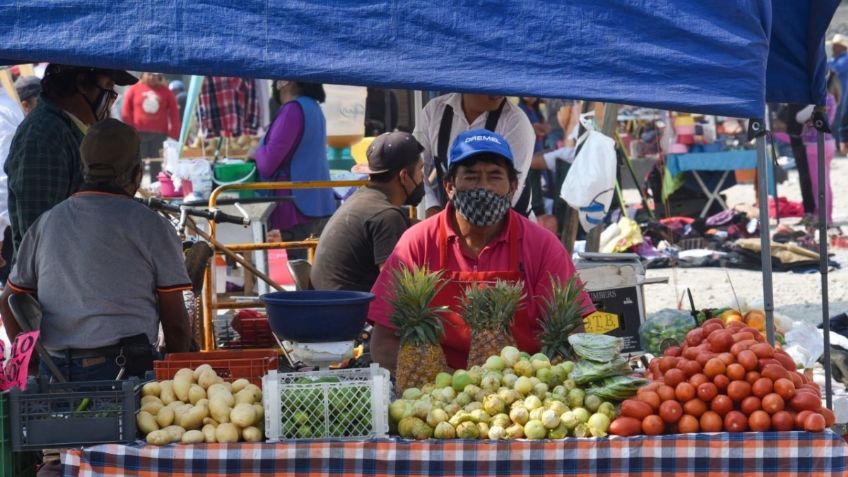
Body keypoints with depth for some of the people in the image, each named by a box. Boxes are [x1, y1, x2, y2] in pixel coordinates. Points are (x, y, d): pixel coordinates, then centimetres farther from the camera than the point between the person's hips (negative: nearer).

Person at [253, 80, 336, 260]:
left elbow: (268, 163, -18)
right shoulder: (313, 107, 14)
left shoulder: (293, 110, -14)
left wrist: (256, 152, 2)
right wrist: (261, 152, 19)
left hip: (298, 206, -9)